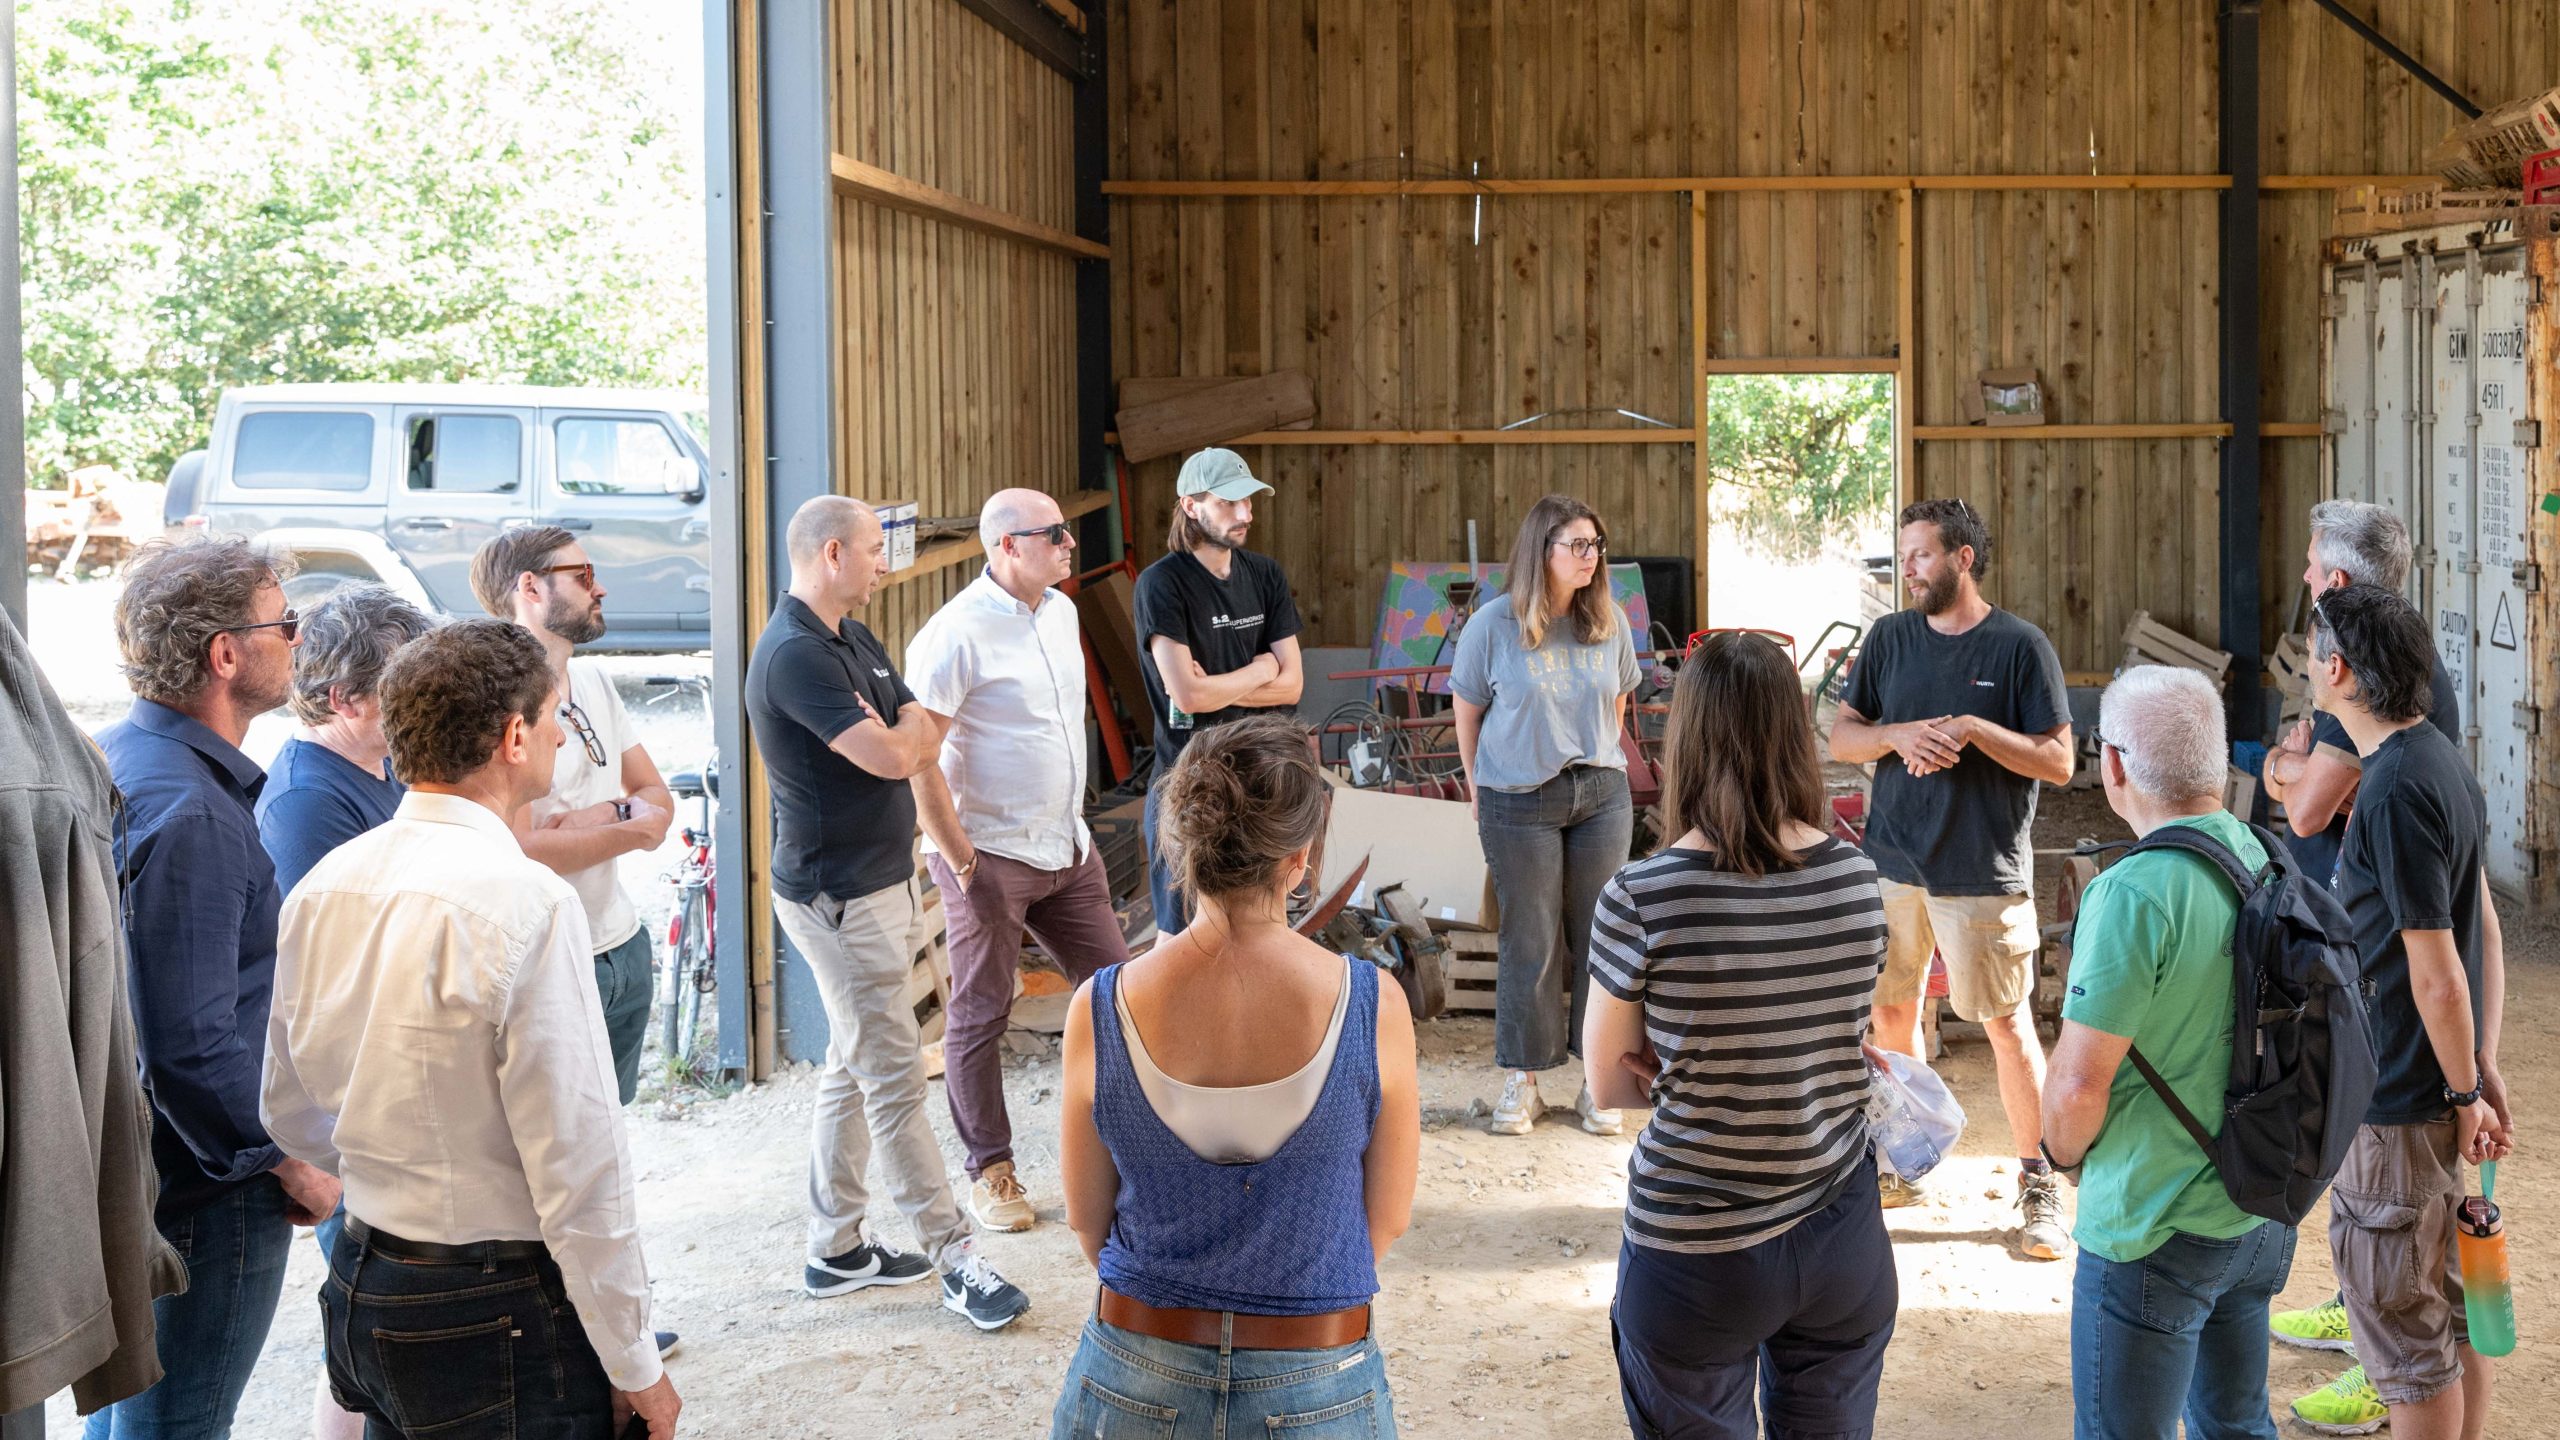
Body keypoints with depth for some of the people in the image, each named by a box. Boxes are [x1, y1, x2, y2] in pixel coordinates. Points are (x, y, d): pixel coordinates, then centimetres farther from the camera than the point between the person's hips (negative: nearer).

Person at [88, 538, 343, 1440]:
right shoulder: (191, 813, -27)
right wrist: (289, 1161, -16)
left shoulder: (114, 757, 6)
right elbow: (196, 1045, -28)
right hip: (205, 1190, -10)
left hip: (127, 1163, 10)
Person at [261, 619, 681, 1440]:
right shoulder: (527, 902, -21)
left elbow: (292, 1114, 14)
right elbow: (579, 1164, -20)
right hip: (499, 1318, -7)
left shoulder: (322, 887, 2)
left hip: (361, 1293, 8)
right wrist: (636, 1368, -12)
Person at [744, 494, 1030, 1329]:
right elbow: (893, 756, -24)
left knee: (854, 1067, 14)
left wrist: (893, 735, -8)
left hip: (882, 880, 10)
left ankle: (836, 1250, 23)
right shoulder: (796, 653, -20)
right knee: (894, 1079, -4)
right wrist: (897, 736, -4)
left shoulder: (855, 641, 13)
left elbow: (923, 739, 11)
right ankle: (956, 1259, 0)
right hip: (839, 898, -10)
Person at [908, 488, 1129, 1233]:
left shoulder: (1060, 612, 8)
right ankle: (989, 1170, 17)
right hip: (990, 857, -8)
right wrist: (961, 860, -17)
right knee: (980, 1016, 4)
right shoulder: (958, 634, -18)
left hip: (1066, 847, 8)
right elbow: (917, 757, -19)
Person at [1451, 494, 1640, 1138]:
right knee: (1530, 942, 3)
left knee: (1601, 937, 6)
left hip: (1601, 795, 3)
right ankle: (1521, 1082, 15)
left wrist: (1600, 764, 13)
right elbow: (1467, 710, 2)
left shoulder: (1610, 623, 1)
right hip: (1519, 802, -3)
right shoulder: (1494, 624, -8)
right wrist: (1481, 788, 7)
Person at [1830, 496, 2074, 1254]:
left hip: (1985, 871, -5)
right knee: (1892, 1010, 13)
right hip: (1892, 861, 5)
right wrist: (1898, 735, -13)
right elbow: (1839, 737, 6)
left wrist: (1974, 728, -20)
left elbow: (2057, 762, -8)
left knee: (2008, 1024, -1)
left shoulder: (2020, 646, -6)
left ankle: (2039, 1187, 10)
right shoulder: (1890, 637, 7)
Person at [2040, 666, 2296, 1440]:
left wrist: (2067, 1156, -1)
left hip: (2156, 1234, -7)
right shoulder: (2272, 864, -1)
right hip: (2265, 1210, 7)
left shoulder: (2135, 894, -24)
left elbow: (2078, 1085, -22)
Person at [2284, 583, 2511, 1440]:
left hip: (2400, 1097, -10)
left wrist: (2466, 1092, -11)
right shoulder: (2440, 761, 7)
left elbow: (2437, 974, -22)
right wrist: (2484, 1070, 13)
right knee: (2454, 1303, 20)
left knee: (2402, 1315, 4)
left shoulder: (2397, 790, -23)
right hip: (2436, 1084, 10)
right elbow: (2484, 927, 11)